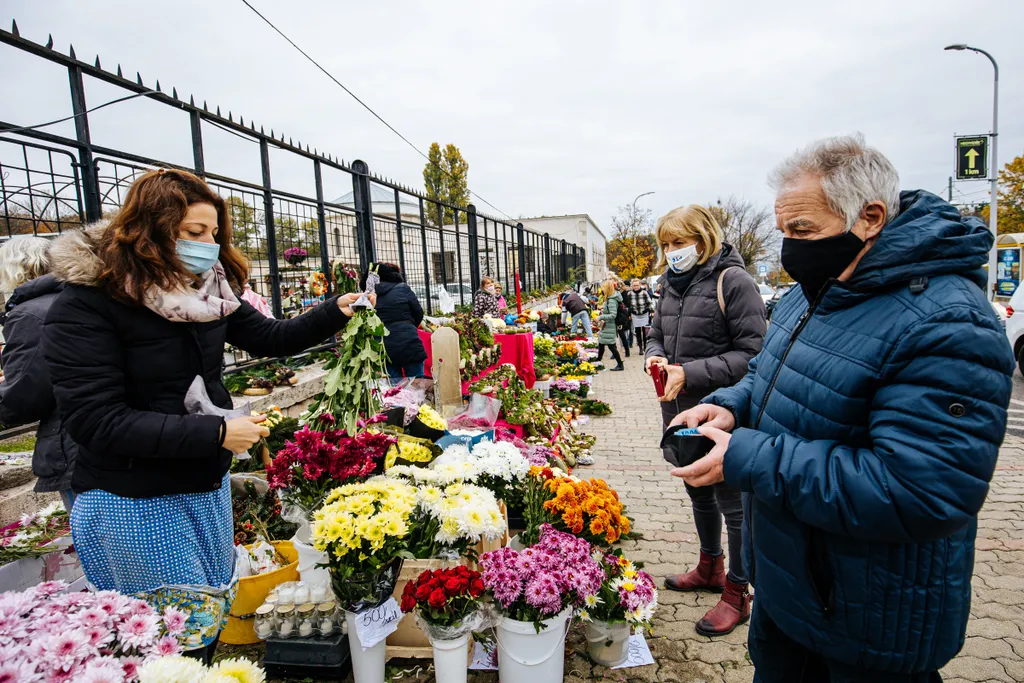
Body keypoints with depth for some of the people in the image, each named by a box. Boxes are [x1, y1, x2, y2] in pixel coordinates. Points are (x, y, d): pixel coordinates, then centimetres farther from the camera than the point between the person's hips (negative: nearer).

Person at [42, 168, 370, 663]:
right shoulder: (85, 305, -19)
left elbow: (271, 338, 8)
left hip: (207, 485, 6)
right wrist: (216, 433, -26)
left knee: (216, 614, 21)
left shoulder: (208, 289, -1)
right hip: (133, 505, -6)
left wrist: (336, 311, -7)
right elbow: (96, 420, -23)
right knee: (177, 640, 7)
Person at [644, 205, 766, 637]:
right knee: (699, 495, 23)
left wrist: (690, 373, -23)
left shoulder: (732, 281, -15)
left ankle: (737, 593, 24)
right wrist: (656, 356, -4)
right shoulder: (671, 282, 8)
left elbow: (752, 353, -19)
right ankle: (711, 568, 44)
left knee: (733, 504, 6)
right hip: (681, 409, 8)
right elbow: (657, 334, 19)